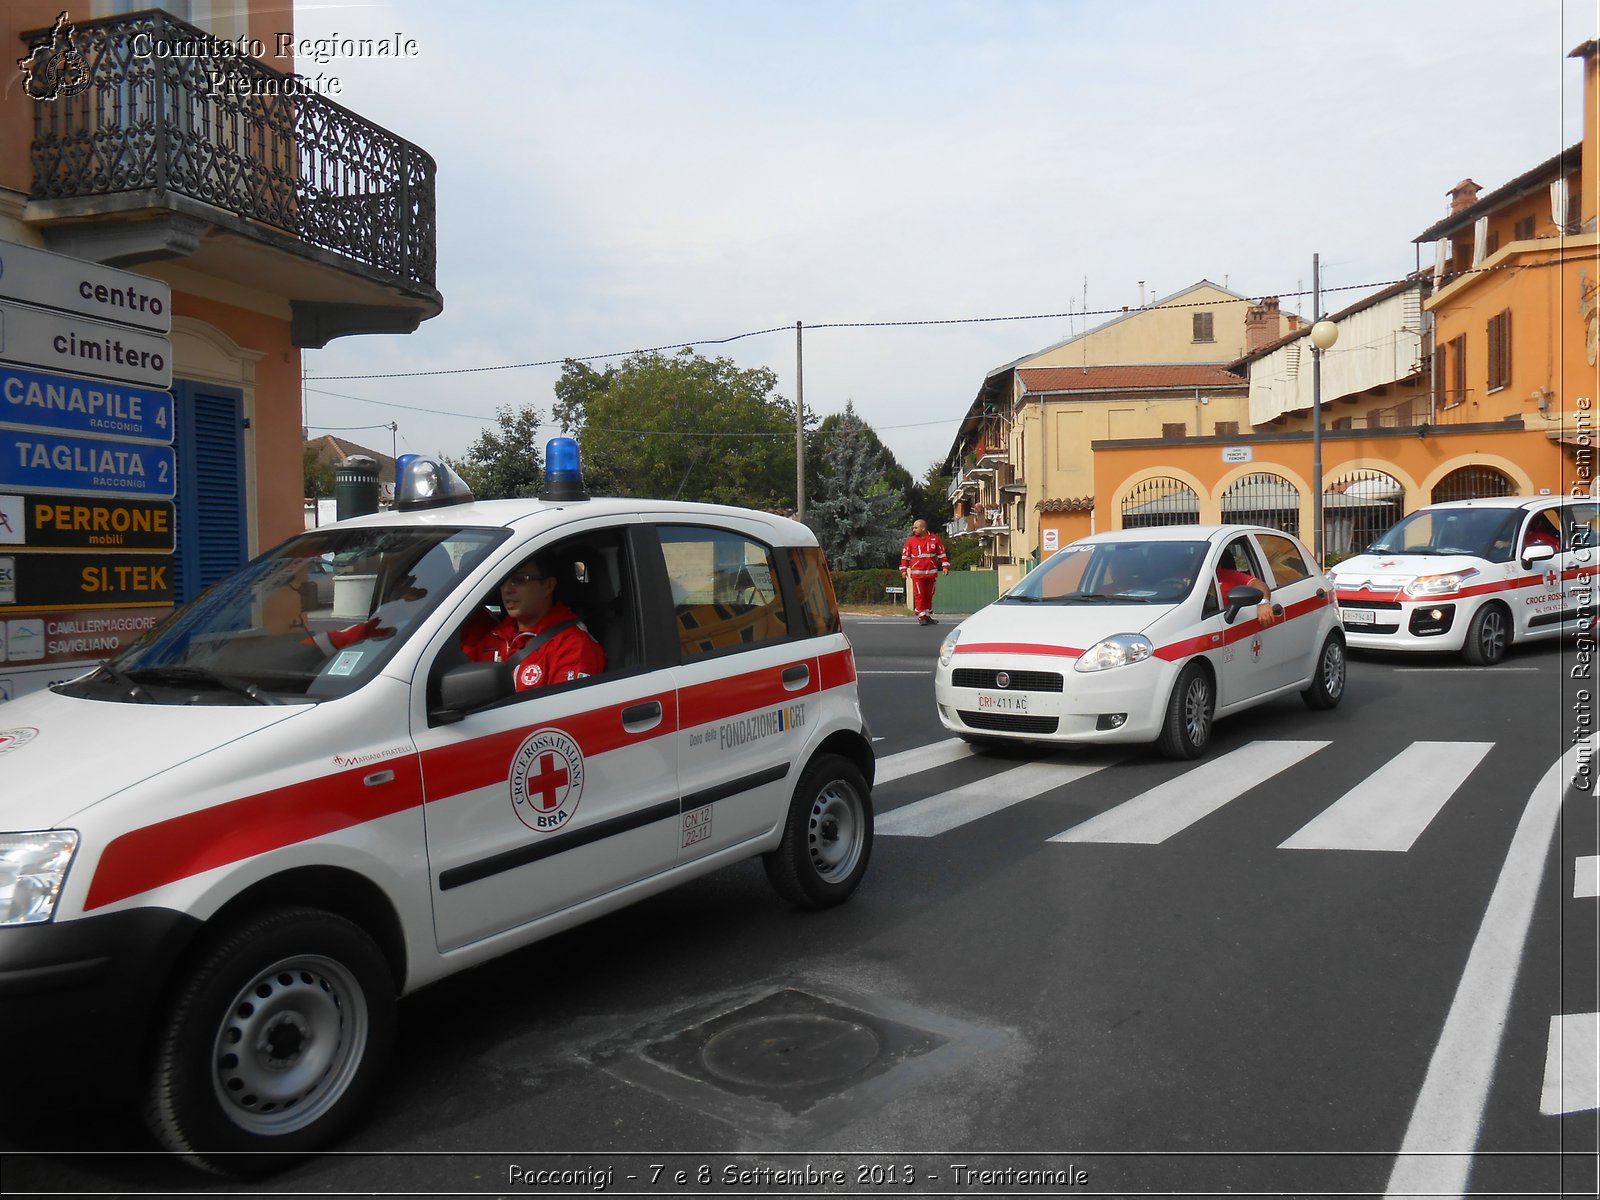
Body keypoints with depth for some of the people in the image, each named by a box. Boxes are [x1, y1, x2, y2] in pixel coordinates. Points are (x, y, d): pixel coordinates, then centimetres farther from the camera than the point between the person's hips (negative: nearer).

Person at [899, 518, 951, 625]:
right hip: (917, 573, -2)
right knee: (919, 595, -6)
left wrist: (945, 566, 1)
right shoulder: (910, 541, 1)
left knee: (929, 595, 9)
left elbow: (942, 553, 7)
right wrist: (904, 569, -3)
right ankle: (921, 616, -1)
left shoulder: (934, 539, 2)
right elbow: (905, 555, 3)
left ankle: (927, 616, 19)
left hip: (931, 572, 2)